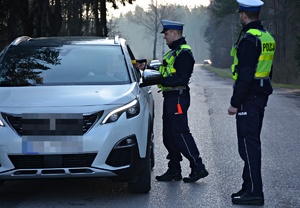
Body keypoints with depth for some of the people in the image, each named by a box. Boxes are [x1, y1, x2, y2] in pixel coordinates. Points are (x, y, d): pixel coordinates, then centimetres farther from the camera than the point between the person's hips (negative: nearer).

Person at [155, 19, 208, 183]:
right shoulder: (174, 52, 20)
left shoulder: (184, 53, -14)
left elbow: (182, 78, -23)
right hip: (170, 97, 11)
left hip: (178, 98, -11)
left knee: (181, 134, -10)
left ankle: (198, 168, -6)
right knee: (169, 136, 11)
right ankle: (174, 170, 17)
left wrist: (161, 81, -23)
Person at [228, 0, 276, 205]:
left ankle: (254, 192, -7)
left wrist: (235, 103, -18)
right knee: (252, 142, 16)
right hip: (261, 96, 10)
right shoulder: (267, 37, 13)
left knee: (248, 144, -7)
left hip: (248, 98, -10)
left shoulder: (249, 39, -18)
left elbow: (245, 75, -22)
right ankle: (249, 187, 23)